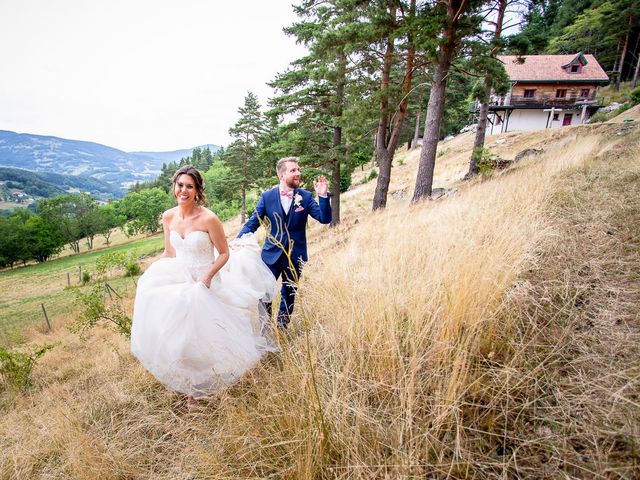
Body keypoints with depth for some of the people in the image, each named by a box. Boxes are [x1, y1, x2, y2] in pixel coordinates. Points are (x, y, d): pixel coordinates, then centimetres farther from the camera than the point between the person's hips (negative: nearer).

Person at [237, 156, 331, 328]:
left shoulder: (306, 196, -3)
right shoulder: (267, 196, -5)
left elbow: (325, 218, -10)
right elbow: (252, 223, -4)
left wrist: (323, 196, -24)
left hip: (295, 256, 1)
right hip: (272, 254, -1)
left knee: (289, 294, 16)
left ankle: (282, 326, 38)